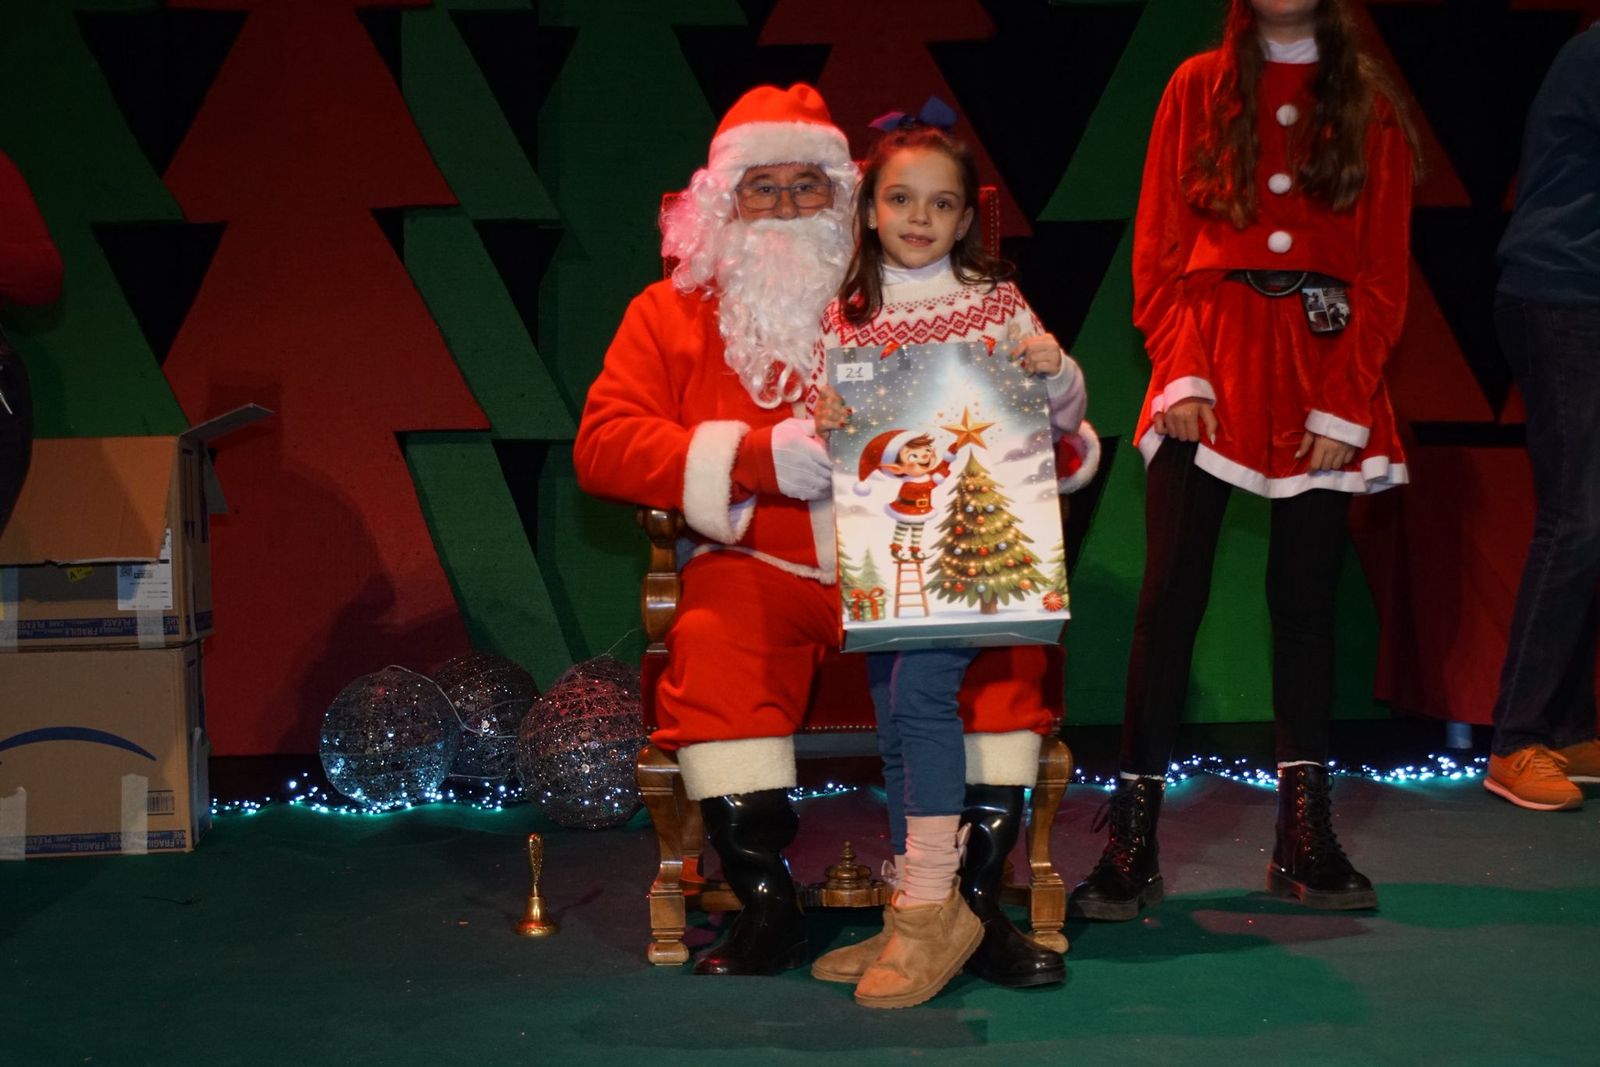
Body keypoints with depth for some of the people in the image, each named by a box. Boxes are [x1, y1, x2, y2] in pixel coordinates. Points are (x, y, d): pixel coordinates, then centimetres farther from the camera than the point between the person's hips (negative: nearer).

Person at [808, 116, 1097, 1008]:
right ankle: (917, 918, 10)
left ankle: (934, 909, -15)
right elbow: (822, 428, 15)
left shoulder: (999, 305, 5)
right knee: (896, 723, 2)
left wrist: (1057, 373, -11)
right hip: (882, 543, 4)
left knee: (921, 691, -20)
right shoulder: (844, 320, 11)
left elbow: (1060, 422, 10)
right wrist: (822, 425, -8)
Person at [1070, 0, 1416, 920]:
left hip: (1324, 372, 1)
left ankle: (1305, 837, 10)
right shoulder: (1199, 89, 9)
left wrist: (1345, 405, -5)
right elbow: (1159, 249, 4)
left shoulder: (1369, 106, 10)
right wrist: (1180, 374, -8)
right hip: (1213, 367, -1)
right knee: (1171, 593, -7)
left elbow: (1385, 273, 5)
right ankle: (1133, 842, -5)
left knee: (1306, 596, 4)